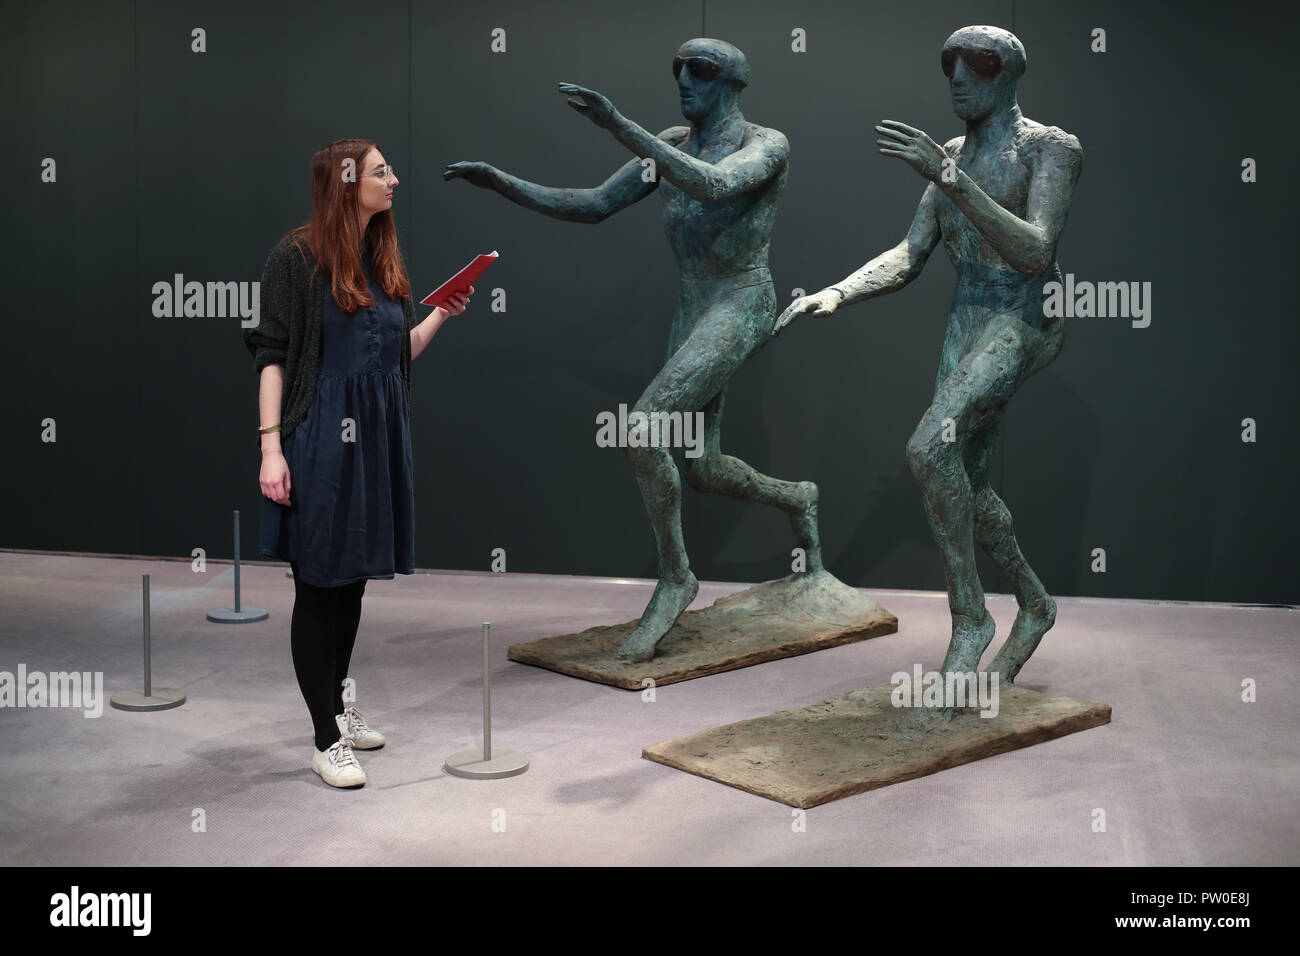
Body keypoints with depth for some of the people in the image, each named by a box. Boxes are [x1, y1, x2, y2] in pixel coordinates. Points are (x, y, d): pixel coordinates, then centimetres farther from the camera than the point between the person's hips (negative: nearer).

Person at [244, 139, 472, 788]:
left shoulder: (383, 260, 12)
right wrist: (271, 448, -16)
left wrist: (441, 315, 3)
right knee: (319, 583, 0)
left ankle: (336, 706, 31)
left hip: (379, 437, 7)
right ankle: (327, 741, 6)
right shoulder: (297, 258, -8)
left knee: (354, 577, 15)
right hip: (319, 438, -7)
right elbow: (272, 357, -10)